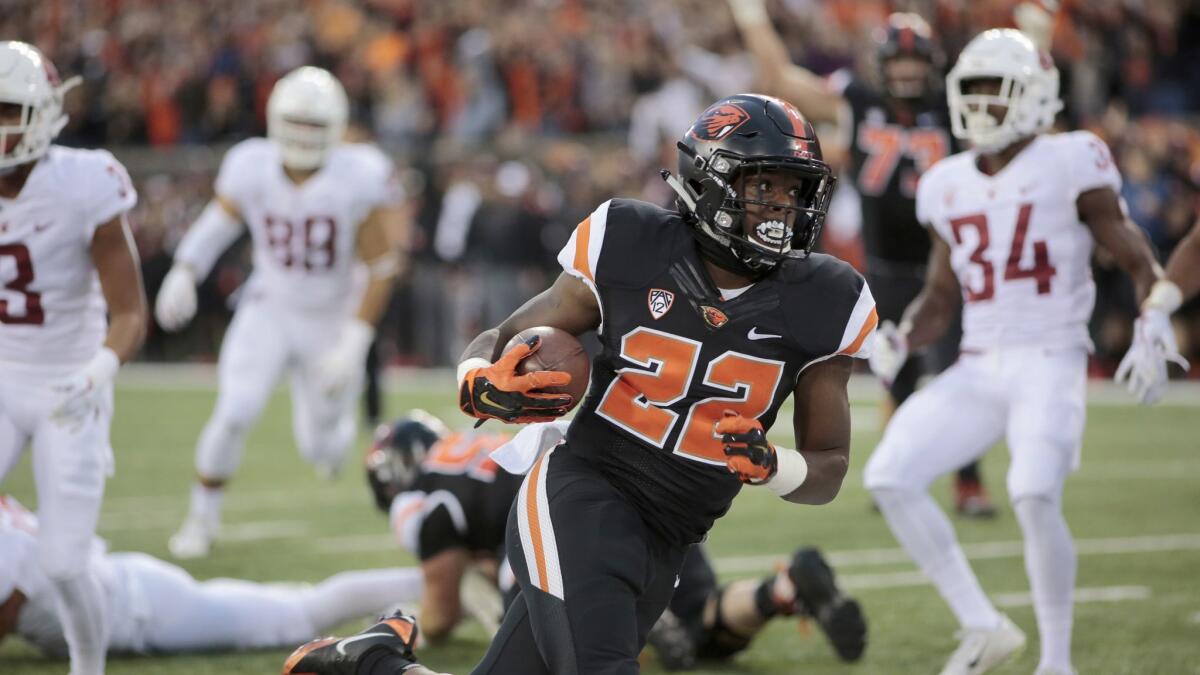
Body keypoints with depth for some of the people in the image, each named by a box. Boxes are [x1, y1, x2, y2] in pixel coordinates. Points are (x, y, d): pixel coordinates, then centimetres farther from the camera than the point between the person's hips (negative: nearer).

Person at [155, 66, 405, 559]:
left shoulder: (359, 179, -23)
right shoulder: (252, 168, -15)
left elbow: (380, 268, -16)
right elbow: (222, 218, 8)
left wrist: (354, 345, -20)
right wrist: (184, 272, -5)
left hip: (331, 321, -1)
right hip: (269, 312, 1)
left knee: (320, 449, 9)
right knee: (235, 414, -18)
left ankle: (339, 421, 49)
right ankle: (202, 518, 4)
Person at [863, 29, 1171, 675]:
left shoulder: (1070, 164, -4)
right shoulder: (948, 185, 12)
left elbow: (1138, 263, 0)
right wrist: (900, 341, 2)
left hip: (1050, 362, -6)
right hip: (978, 369, 6)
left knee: (1034, 497, -25)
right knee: (889, 476, -8)